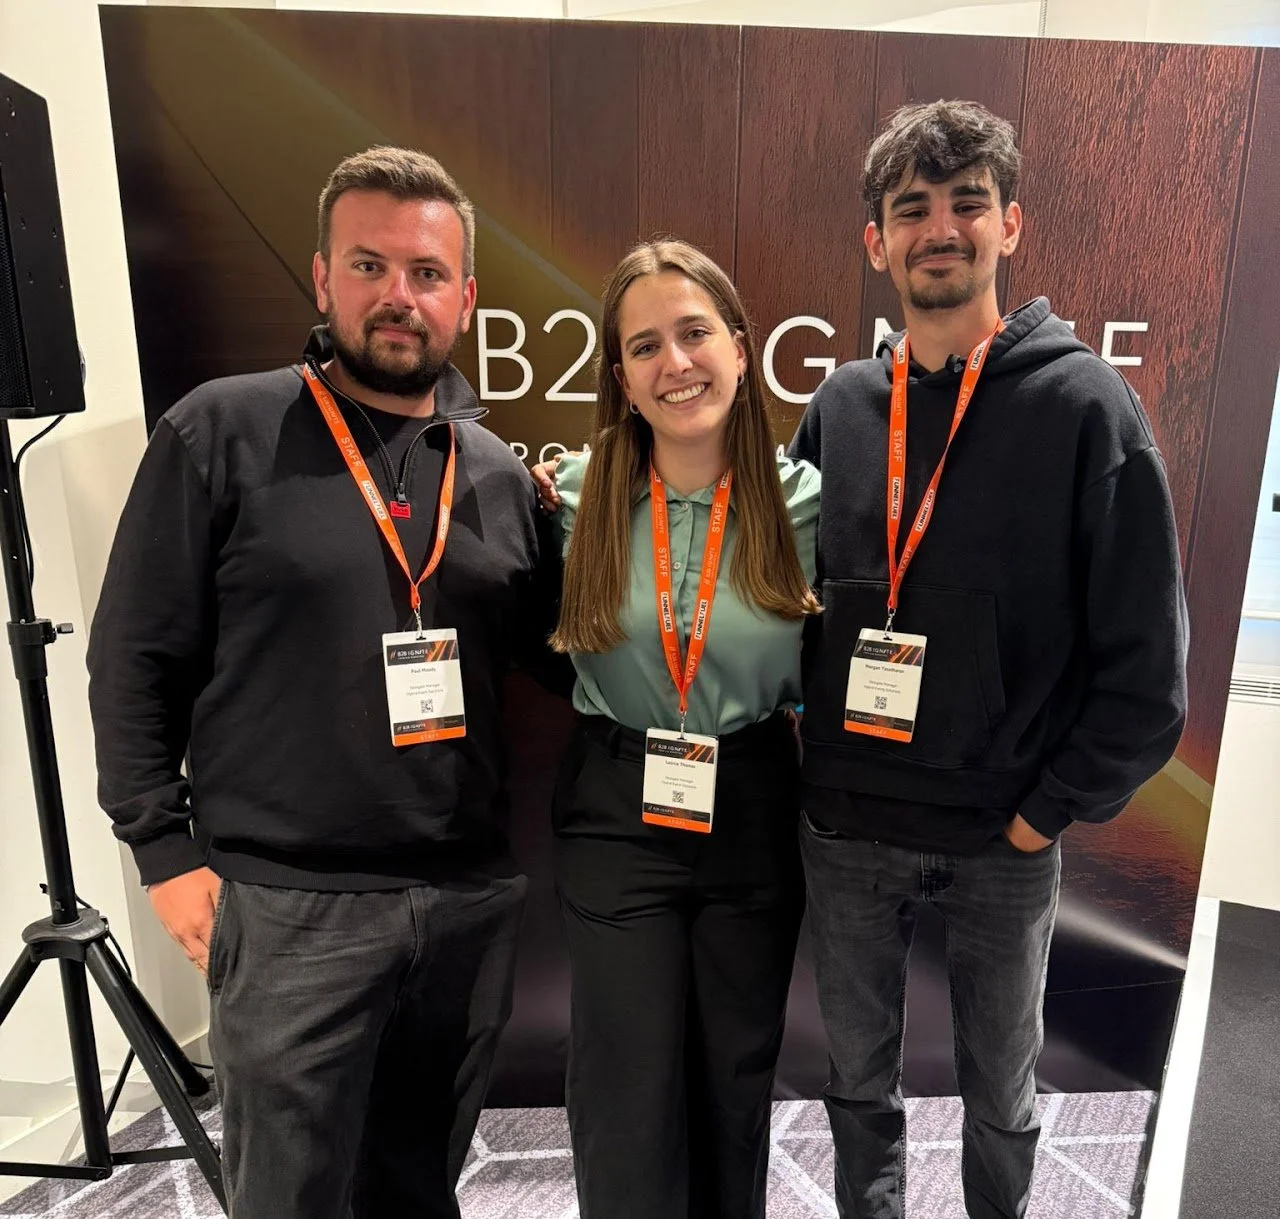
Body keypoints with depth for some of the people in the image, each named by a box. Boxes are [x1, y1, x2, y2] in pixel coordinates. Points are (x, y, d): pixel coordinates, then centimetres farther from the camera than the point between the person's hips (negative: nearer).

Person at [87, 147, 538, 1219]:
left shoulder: (501, 474, 6)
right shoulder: (222, 434, -5)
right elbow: (134, 658, -3)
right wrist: (165, 848, -7)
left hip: (471, 899, 4)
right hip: (287, 905, -3)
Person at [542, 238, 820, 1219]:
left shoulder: (800, 498, -6)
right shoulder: (575, 495, -7)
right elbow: (539, 648, 5)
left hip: (755, 815, 1)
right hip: (616, 816, -1)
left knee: (737, 1077, 20)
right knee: (629, 1100, 10)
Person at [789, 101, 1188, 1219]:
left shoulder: (1084, 403, -9)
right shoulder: (839, 406, 1)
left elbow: (1147, 655, -9)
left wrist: (1055, 808, -10)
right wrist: (817, 749, 2)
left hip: (1003, 841, -2)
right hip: (843, 828, 3)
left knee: (1002, 1088, 23)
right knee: (858, 1079, 22)